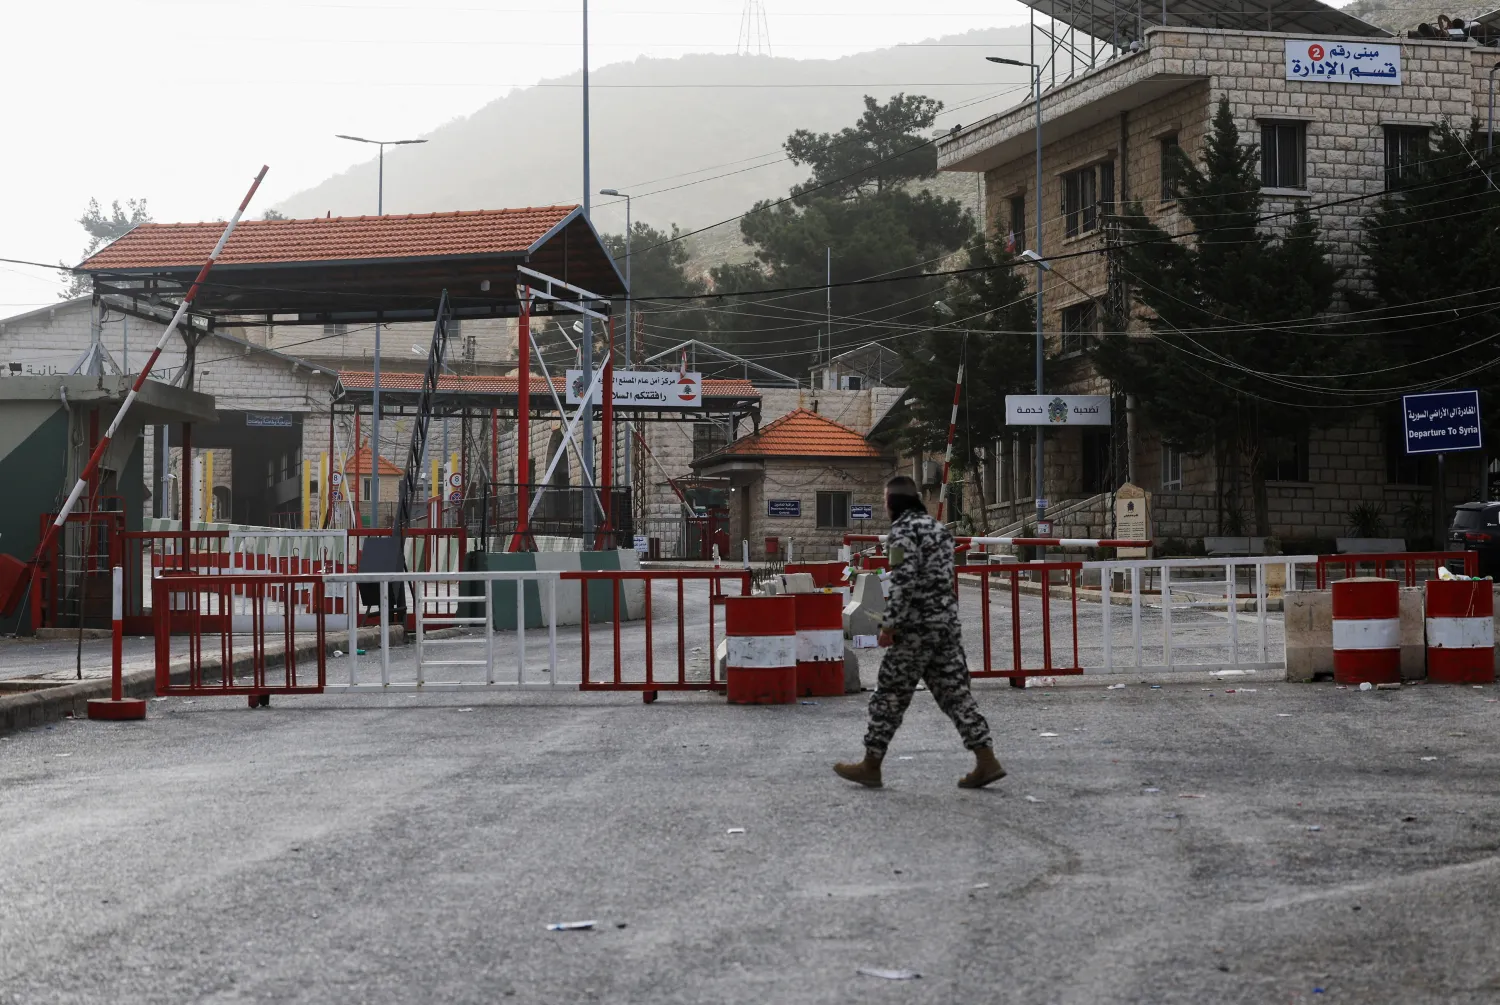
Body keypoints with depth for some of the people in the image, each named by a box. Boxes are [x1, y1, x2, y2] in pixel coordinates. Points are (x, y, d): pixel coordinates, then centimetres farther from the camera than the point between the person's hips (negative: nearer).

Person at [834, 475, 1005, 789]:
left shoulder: (903, 530, -10)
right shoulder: (938, 527, 17)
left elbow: (904, 579, -20)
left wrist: (889, 624, -18)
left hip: (917, 626, -8)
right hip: (948, 622, 8)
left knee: (890, 694, 2)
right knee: (954, 692, 7)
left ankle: (871, 766, 10)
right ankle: (986, 761, -1)